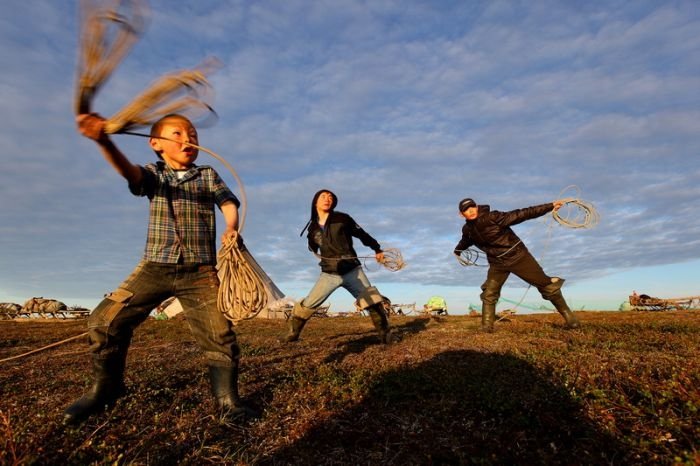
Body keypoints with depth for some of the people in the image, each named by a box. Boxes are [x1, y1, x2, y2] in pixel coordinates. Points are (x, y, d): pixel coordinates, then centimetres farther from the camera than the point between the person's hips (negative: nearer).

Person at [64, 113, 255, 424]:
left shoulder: (208, 175, 11)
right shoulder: (152, 174, 9)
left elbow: (229, 203, 0)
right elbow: (128, 170, -13)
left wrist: (231, 229, -24)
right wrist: (104, 140, -36)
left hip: (200, 271, -1)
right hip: (154, 267, 2)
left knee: (219, 332, -9)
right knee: (105, 320, -2)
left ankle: (228, 400, 8)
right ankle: (105, 390, 23)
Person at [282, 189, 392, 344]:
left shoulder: (342, 219, -4)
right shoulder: (313, 228, 5)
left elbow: (362, 234, 7)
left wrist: (377, 249, 11)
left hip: (352, 270, -1)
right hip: (329, 274, 2)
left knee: (372, 300, -7)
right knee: (308, 304, -1)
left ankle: (385, 333, 10)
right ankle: (293, 334, 20)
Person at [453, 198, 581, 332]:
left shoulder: (493, 217, -19)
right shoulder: (467, 230, -2)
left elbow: (520, 214, -22)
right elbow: (465, 241, 23)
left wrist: (550, 206, -26)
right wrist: (457, 250, 42)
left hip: (517, 256, -4)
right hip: (497, 263, 4)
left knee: (546, 285, 1)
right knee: (489, 294, -2)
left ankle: (569, 317, 17)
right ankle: (486, 327, 10)